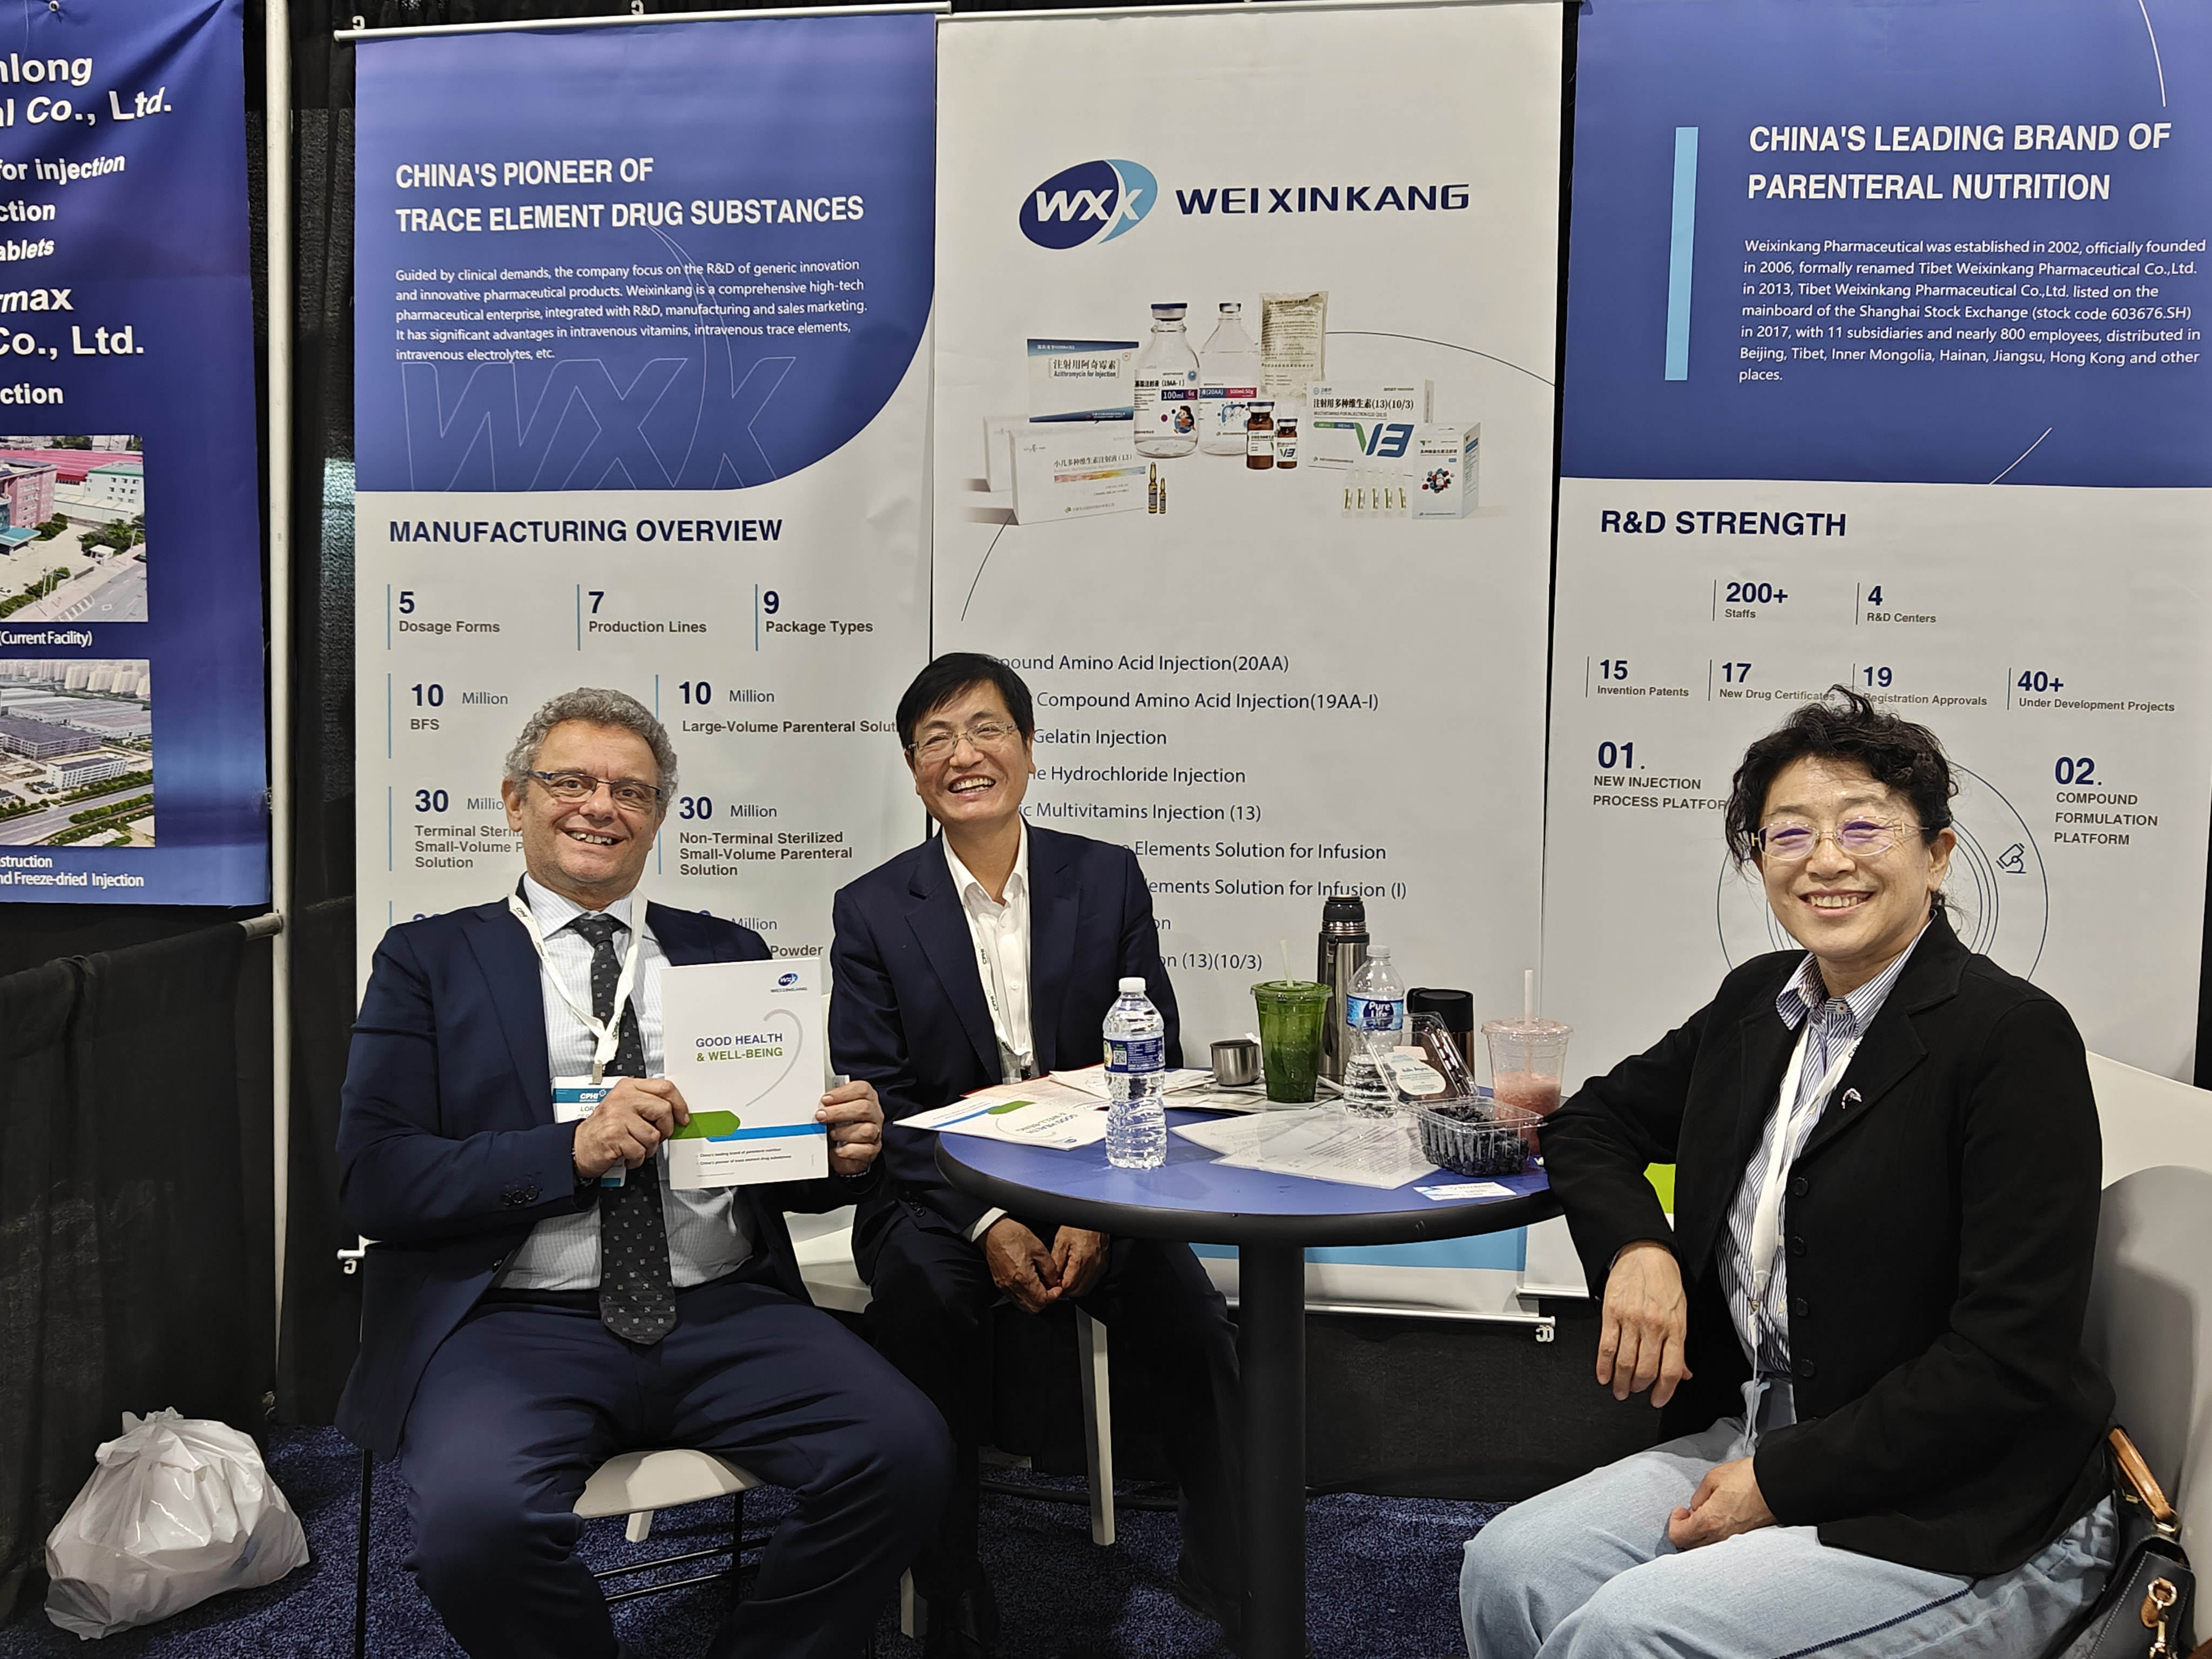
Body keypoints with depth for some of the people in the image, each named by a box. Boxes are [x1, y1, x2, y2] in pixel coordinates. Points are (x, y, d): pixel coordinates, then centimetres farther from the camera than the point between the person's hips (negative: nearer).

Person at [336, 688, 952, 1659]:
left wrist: (846, 1151, -7)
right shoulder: (430, 960, 9)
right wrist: (574, 1151, -15)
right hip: (519, 1323, -2)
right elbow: (374, 1179, -2)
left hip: (723, 1315, 3)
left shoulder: (730, 954, 17)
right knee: (475, 1520, -32)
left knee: (909, 1453, -21)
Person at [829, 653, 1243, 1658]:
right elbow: (877, 1099, -3)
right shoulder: (873, 911, 1)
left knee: (1196, 1327, -22)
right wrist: (987, 1224, -16)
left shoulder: (1108, 879, 4)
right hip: (935, 1192, -1)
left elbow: (1155, 1064, 2)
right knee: (920, 1305, -31)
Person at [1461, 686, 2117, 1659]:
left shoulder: (2014, 1038, -15)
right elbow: (1595, 1120, 18)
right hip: (1753, 1436, 6)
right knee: (1508, 1569, -13)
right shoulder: (1756, 1003, 6)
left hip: (1967, 1519, -6)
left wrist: (1780, 1479, -17)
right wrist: (1636, 1247, -5)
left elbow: (2013, 1358, -19)